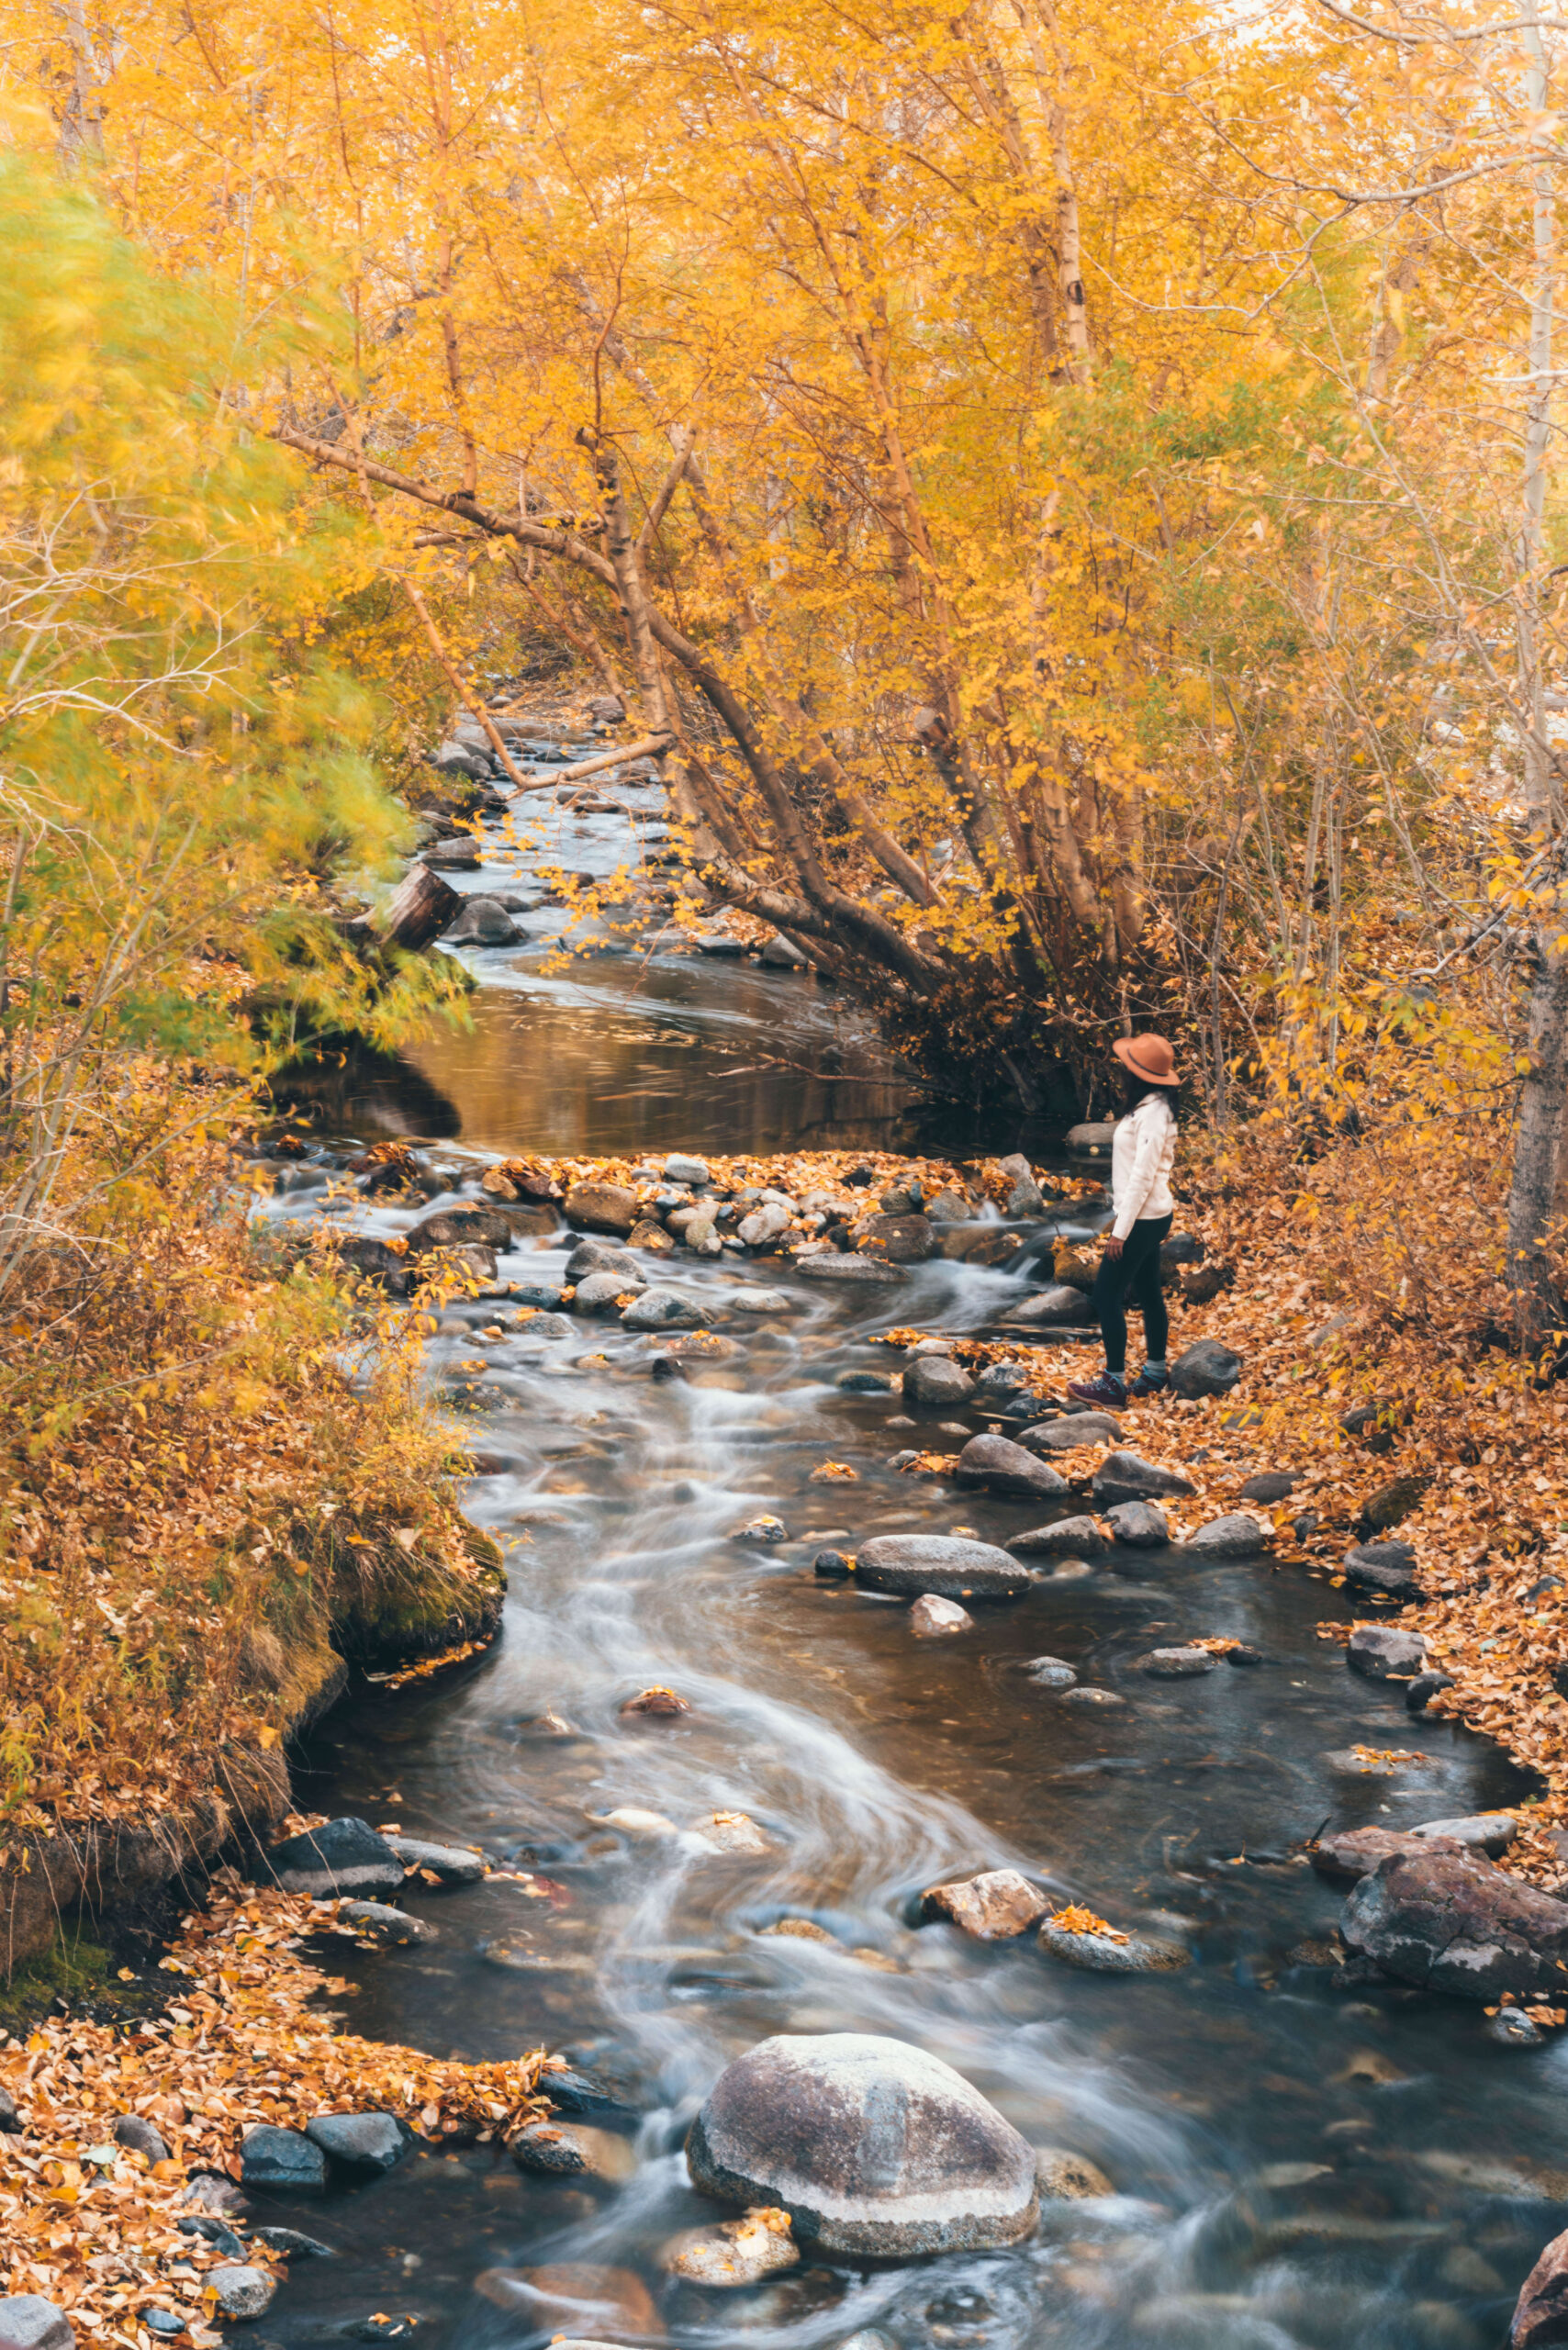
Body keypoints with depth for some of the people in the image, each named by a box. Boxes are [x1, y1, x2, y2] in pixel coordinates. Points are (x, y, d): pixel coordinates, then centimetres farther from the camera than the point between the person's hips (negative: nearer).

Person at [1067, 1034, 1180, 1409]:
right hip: (1149, 1216, 10)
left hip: (1143, 1219, -10)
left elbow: (1142, 1176, -23)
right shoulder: (1151, 1107, 8)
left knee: (1107, 1294, -5)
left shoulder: (1153, 1115, -22)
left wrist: (1121, 1231, -21)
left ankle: (1113, 1383, -1)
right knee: (1148, 1293, 17)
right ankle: (1156, 1370, 28)